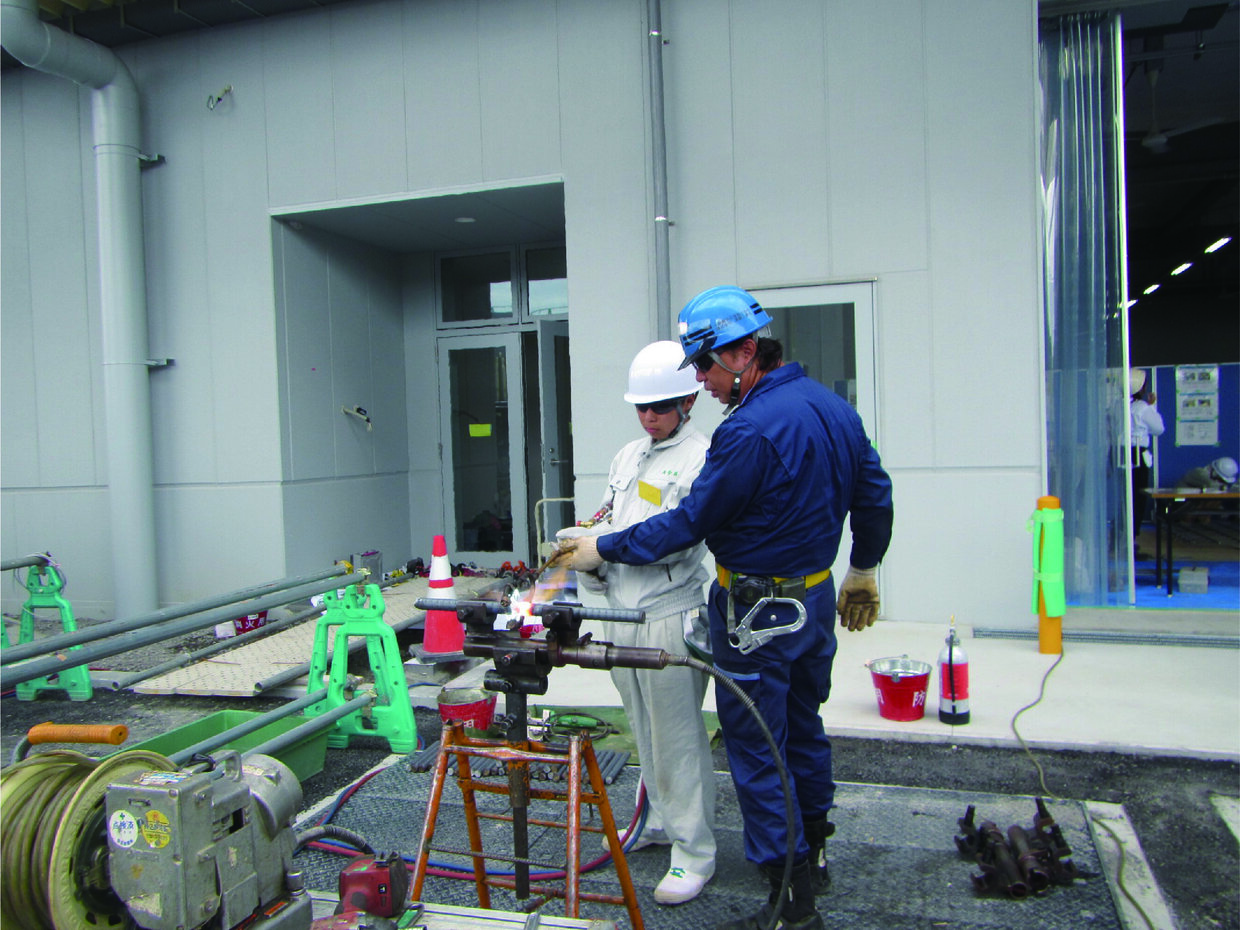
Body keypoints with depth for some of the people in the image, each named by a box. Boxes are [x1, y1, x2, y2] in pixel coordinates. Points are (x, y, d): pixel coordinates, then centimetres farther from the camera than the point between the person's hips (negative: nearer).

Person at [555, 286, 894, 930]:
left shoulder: (750, 431, -25)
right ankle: (813, 853, 40)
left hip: (757, 611, -9)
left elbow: (690, 522, -19)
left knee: (756, 750, 3)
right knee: (803, 726, 23)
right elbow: (875, 498, 11)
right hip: (818, 598, 9)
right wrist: (862, 574, 23)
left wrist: (601, 550, -9)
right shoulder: (835, 408, 3)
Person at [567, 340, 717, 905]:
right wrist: (591, 568, 1)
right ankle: (658, 821, 36)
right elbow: (604, 527, 20)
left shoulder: (700, 458, -9)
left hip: (671, 615, -7)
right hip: (620, 611, 7)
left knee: (678, 736, 0)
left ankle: (694, 852, 13)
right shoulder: (627, 456, 16)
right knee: (645, 730, 19)